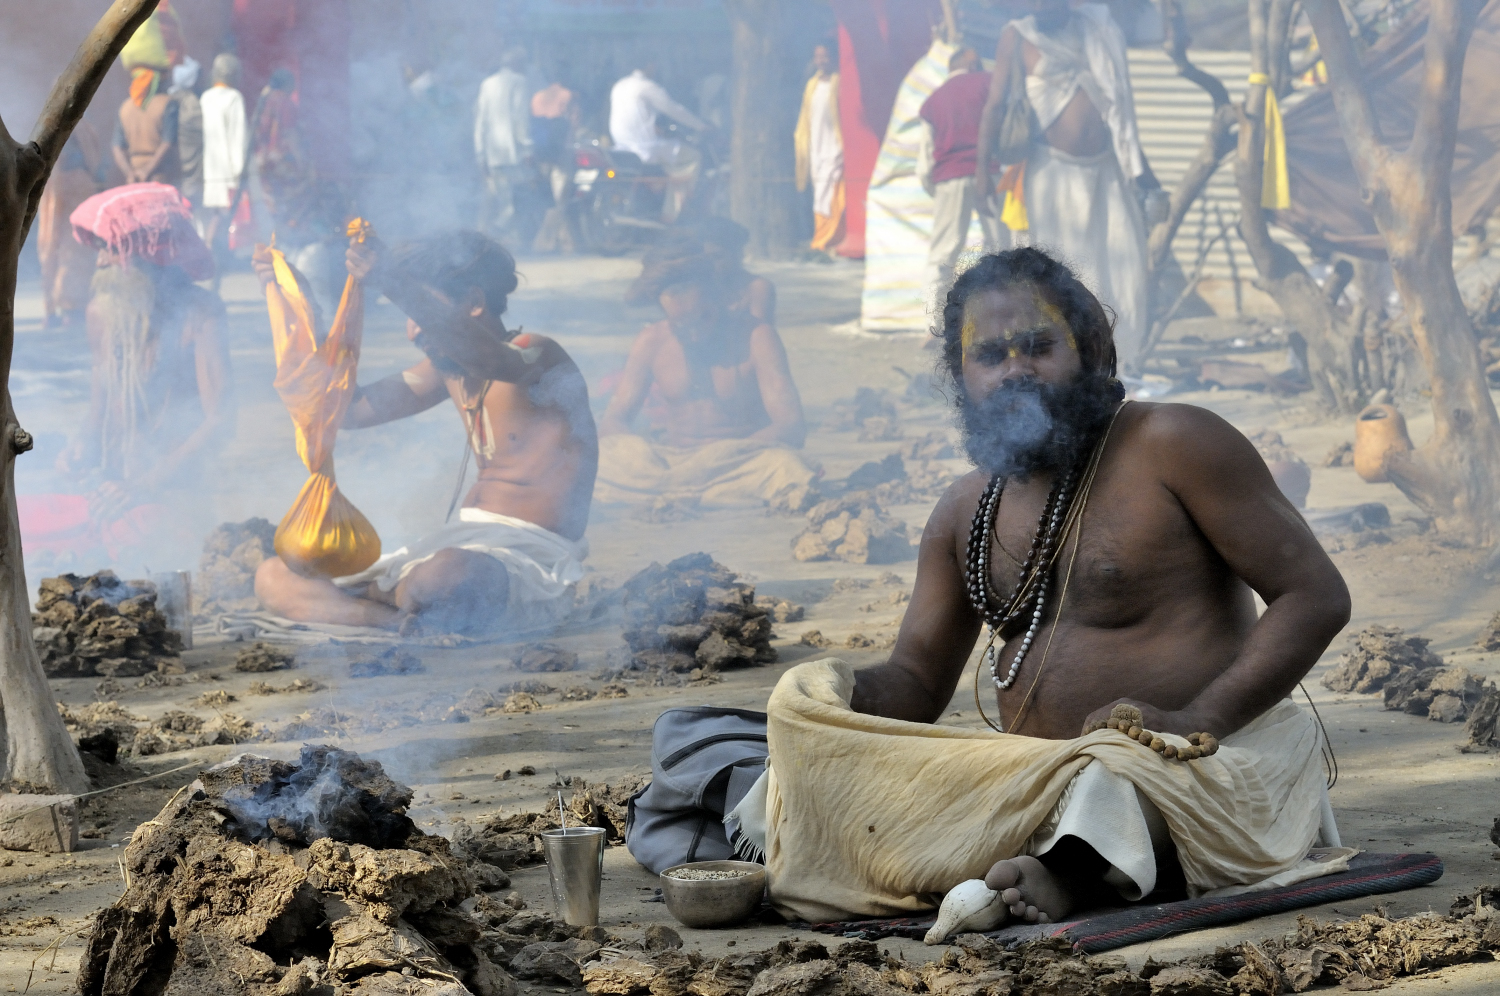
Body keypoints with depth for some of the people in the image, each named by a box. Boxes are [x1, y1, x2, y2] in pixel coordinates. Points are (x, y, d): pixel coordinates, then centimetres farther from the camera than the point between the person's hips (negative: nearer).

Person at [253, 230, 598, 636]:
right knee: (274, 579, -4)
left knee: (448, 572, -48)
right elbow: (350, 408, 22)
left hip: (532, 562, -10)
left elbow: (496, 362, -34)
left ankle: (386, 599, -17)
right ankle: (405, 621, -25)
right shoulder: (449, 369, 17)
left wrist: (390, 280, -43)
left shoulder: (541, 357, -9)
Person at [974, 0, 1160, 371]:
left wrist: (1137, 164, 20)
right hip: (1053, 169, -4)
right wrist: (982, 169, -11)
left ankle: (1117, 360, 11)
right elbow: (995, 103, -4)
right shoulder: (1017, 37, -2)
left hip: (1106, 167, 4)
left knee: (1119, 262, 1)